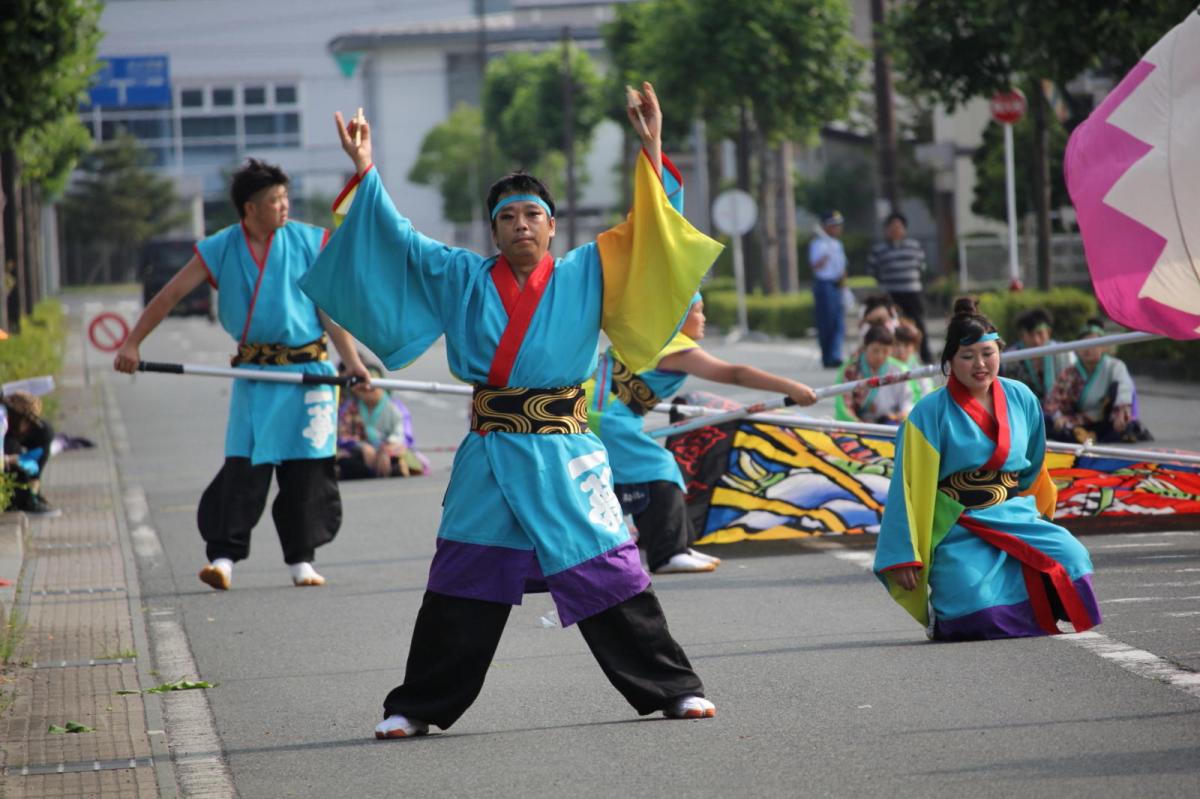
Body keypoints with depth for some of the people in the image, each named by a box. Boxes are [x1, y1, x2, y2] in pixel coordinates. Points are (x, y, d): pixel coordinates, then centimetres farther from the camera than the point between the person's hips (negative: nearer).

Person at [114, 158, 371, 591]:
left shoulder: (310, 243, 0)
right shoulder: (220, 250, 0)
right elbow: (169, 296, 3)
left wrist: (352, 361, -6)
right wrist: (132, 344, -3)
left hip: (307, 372, 0)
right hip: (253, 373, 0)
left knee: (306, 469, 2)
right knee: (243, 467, -9)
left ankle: (301, 559, 13)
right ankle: (223, 556, -8)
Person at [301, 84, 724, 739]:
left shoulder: (583, 275, 6)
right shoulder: (462, 279, 8)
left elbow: (644, 234, 2)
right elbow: (398, 240, 11)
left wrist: (651, 150, -5)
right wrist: (364, 172, 7)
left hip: (566, 460, -1)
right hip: (489, 461, 1)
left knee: (610, 575, 0)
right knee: (461, 586, 3)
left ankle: (674, 690, 8)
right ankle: (416, 707, 11)